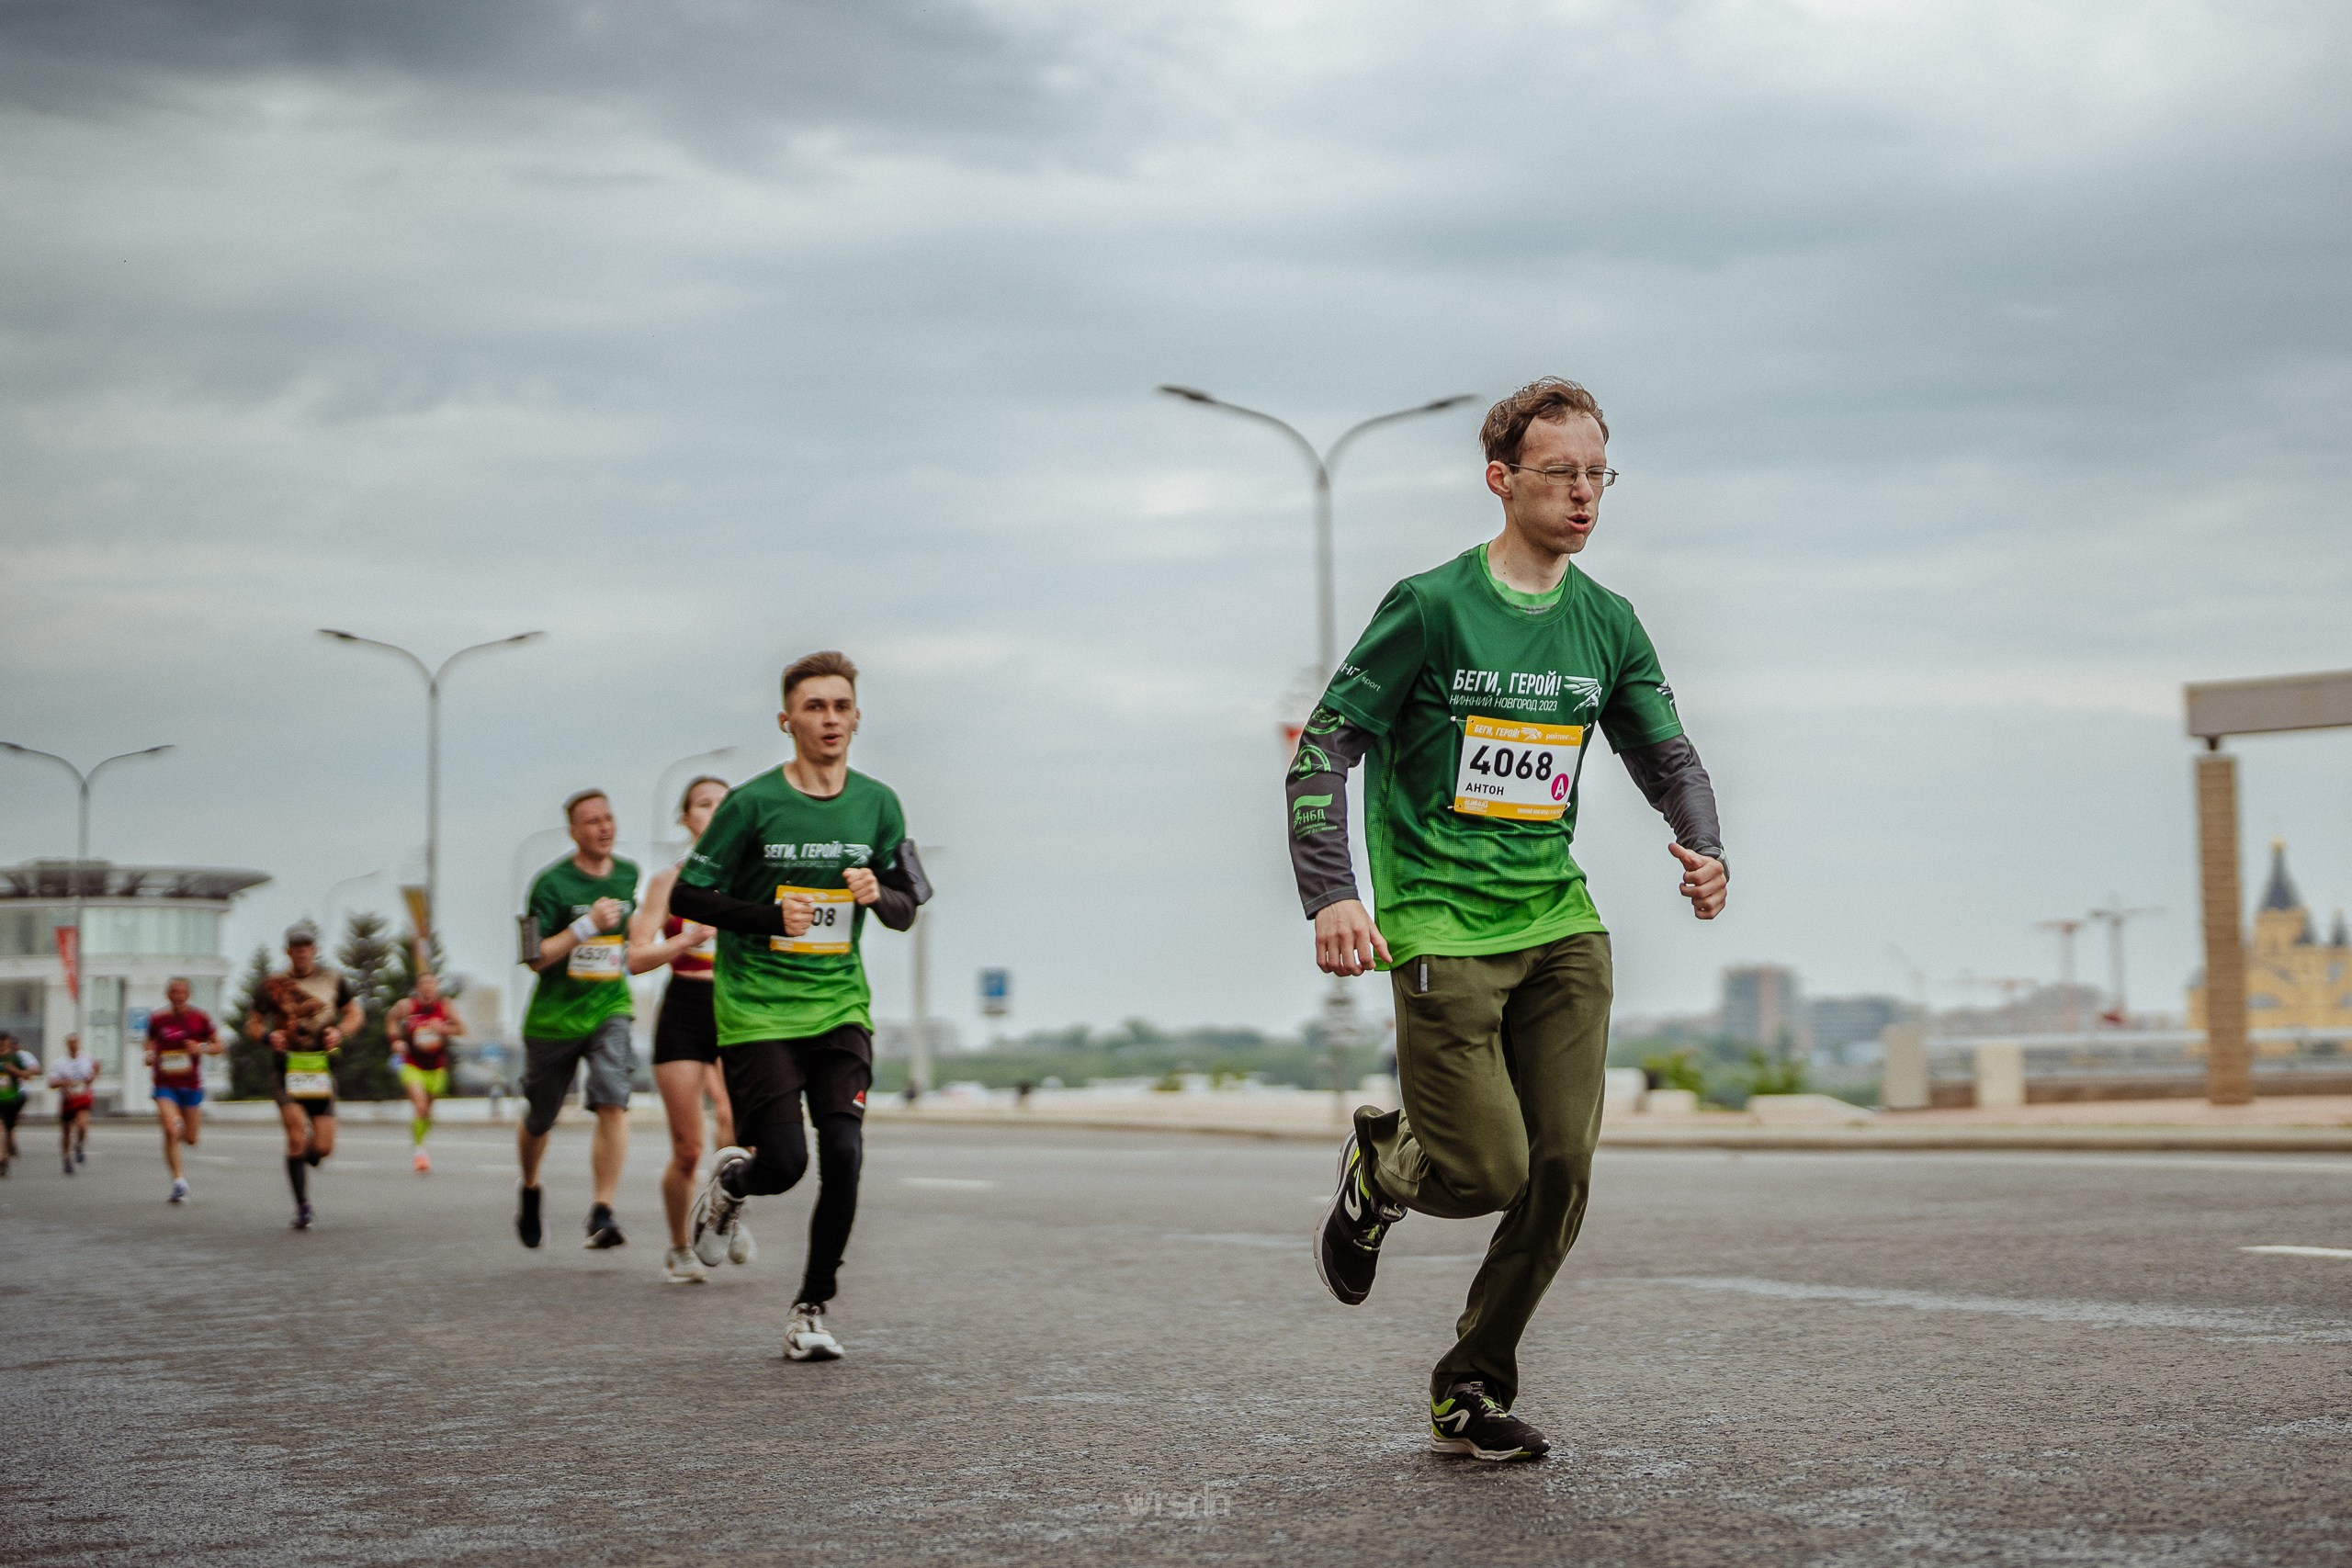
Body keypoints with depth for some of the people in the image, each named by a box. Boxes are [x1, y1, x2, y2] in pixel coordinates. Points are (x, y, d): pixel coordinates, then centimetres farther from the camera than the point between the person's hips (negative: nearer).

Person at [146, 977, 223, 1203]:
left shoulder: (199, 1018, -1)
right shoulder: (157, 1020, 1)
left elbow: (218, 1046, 5)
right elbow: (150, 1044, 17)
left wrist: (201, 1048, -14)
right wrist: (150, 1055, -4)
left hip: (191, 1085, 1)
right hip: (165, 1084, -1)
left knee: (190, 1139, 7)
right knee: (171, 1130, -20)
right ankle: (178, 1179, -14)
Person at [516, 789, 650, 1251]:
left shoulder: (628, 875, 5)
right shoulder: (552, 883, -11)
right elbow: (537, 957, -16)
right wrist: (587, 925, -24)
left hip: (610, 1009, 2)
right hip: (554, 1017, -2)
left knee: (613, 1104, -20)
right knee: (539, 1120, 12)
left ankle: (603, 1213, -20)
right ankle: (530, 1188, 42)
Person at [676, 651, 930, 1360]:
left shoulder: (877, 804, 4)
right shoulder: (752, 804, -7)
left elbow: (906, 909, 12)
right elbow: (686, 897, -4)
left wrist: (879, 895, -12)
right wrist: (771, 916, -18)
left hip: (840, 1007, 3)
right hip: (756, 1011, -3)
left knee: (843, 1155, -11)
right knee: (784, 1162, -10)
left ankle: (811, 1311, 6)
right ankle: (728, 1181, 29)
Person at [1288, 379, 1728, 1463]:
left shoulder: (1605, 624, 9)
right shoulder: (1432, 605, -7)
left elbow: (1666, 754, 18)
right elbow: (1324, 745, -6)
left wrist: (1703, 850, -3)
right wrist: (1330, 898, -17)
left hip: (1558, 921, 5)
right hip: (1440, 926, -5)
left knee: (1560, 1171, -2)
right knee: (1487, 1172, -11)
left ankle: (1470, 1393, 14)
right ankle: (1378, 1168, 26)